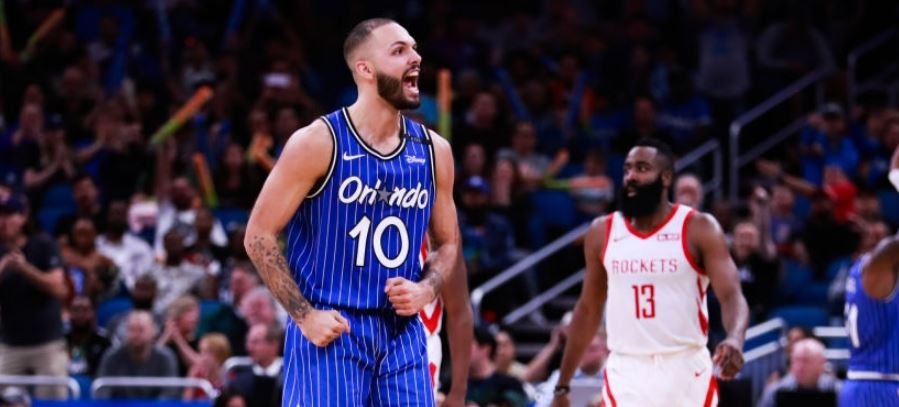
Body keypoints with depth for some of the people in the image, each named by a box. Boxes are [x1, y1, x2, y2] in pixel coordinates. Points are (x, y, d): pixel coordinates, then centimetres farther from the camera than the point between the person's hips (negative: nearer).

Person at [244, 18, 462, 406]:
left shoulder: (433, 150, 7)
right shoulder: (318, 143, -9)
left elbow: (447, 243, 18)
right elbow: (259, 236, -6)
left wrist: (425, 289, -3)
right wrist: (304, 316, -11)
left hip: (401, 332, 5)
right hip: (330, 331, -5)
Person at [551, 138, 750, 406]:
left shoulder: (699, 229, -4)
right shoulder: (602, 232, 7)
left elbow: (731, 295, -14)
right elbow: (588, 309, 16)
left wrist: (735, 340, -37)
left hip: (686, 372, -2)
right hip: (626, 374, 2)